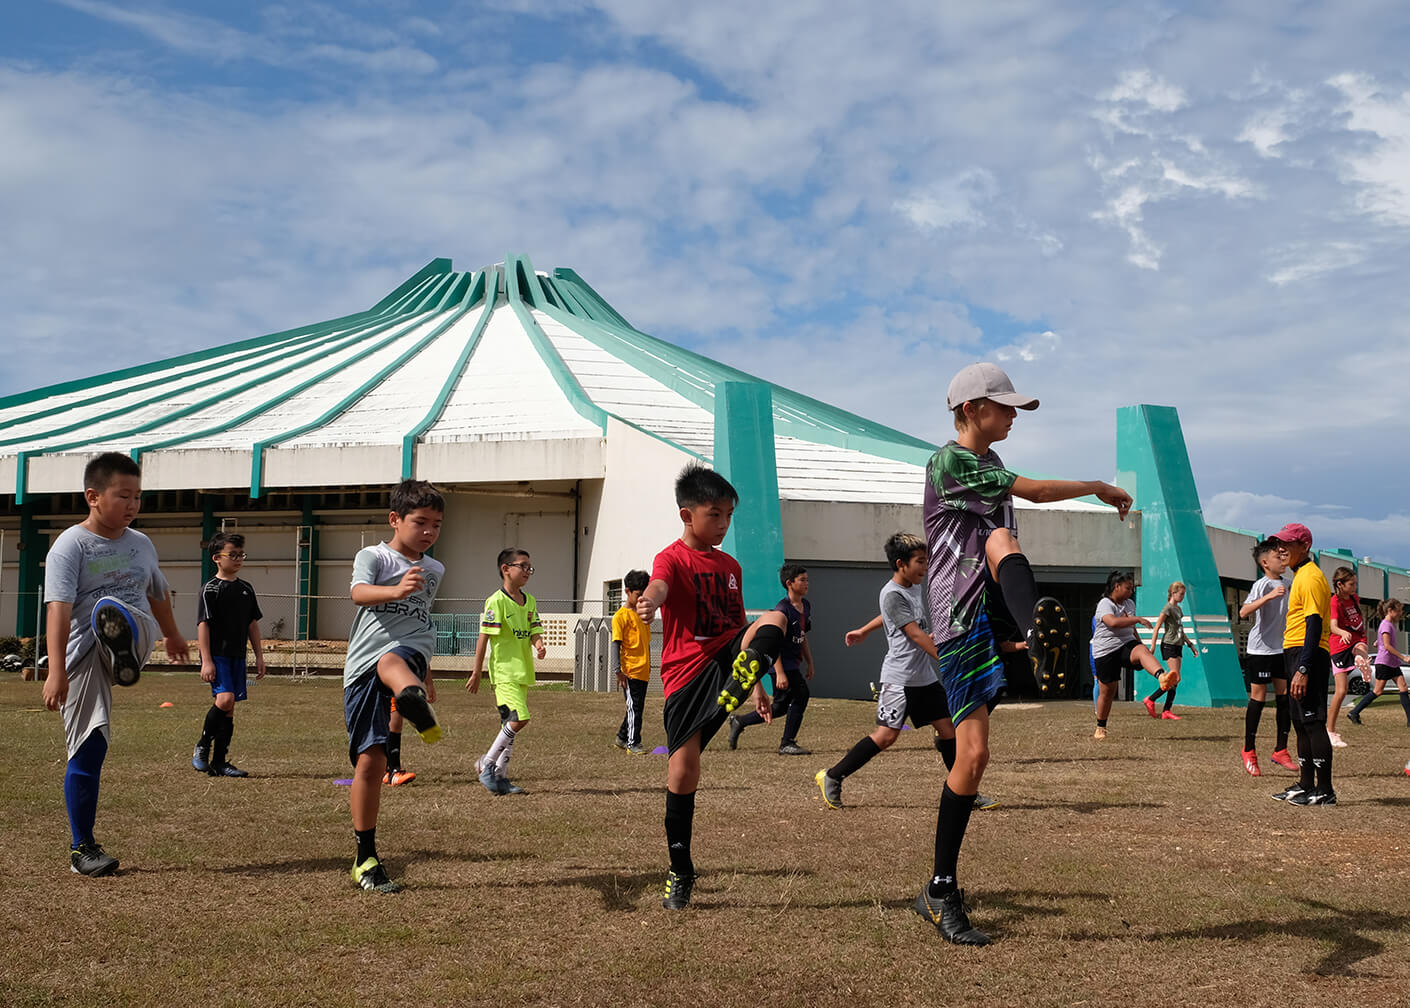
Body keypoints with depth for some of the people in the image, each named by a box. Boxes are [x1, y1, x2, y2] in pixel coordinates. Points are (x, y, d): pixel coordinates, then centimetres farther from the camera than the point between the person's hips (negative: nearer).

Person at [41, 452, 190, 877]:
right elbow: (58, 609, -17)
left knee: (111, 609, -30)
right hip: (83, 654, -3)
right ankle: (82, 848, 10)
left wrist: (173, 635, 47)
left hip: (136, 633, 3)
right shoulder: (70, 546, -5)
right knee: (87, 751, -2)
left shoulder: (141, 545, 12)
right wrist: (56, 671, -27)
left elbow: (158, 594, 31)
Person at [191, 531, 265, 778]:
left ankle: (220, 761, 11)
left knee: (229, 708, 6)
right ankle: (202, 748, -2)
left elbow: (252, 624, 18)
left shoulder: (246, 589, 13)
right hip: (217, 655, -6)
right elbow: (203, 625, -9)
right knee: (225, 699, -22)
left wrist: (259, 655, 14)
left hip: (237, 656, 6)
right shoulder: (210, 589, -6)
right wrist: (206, 660, -15)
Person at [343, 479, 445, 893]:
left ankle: (414, 700, -76)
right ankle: (365, 859, 8)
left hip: (408, 654, 1)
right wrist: (396, 590, -41)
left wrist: (426, 678, 42)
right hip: (362, 669, -1)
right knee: (370, 761, -6)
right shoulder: (372, 556, 3)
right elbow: (359, 594, -19)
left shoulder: (435, 570, 19)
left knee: (391, 661, -37)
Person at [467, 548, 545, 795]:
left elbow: (534, 631, 10)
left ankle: (499, 776, 18)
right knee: (519, 718, -18)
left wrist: (539, 645, -14)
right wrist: (477, 673, -8)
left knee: (511, 724, 10)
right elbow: (483, 638, -9)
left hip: (523, 671, 8)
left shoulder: (530, 601, 12)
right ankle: (487, 764, -4)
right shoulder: (496, 601, -10)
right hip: (503, 671, -8)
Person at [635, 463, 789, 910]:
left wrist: (755, 685, 21)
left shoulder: (730, 566, 16)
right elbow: (659, 585, -29)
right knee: (683, 769, -6)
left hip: (728, 660, 4)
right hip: (686, 675, -4)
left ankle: (734, 695, -49)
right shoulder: (672, 558, -4)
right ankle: (680, 873, 11)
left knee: (774, 619, -24)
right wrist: (649, 603, -53)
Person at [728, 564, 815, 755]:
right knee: (801, 694, -14)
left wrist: (810, 663, 22)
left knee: (781, 707, 12)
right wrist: (780, 673, -26)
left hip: (793, 663, 9)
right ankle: (787, 744, -4)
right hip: (782, 663, -9)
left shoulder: (806, 606, 11)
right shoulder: (782, 609, -17)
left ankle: (739, 721, 27)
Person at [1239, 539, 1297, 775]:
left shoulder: (1287, 582, 8)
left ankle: (1280, 750, 15)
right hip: (1260, 650, -7)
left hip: (1282, 649, 7)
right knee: (1258, 698, 0)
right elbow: (1244, 612, -29)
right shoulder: (1262, 585, -15)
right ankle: (1249, 752, 11)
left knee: (1285, 696, 6)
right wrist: (1269, 596, -39)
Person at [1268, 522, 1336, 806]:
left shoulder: (1311, 577, -13)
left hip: (1308, 655, -11)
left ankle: (1324, 790, -7)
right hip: (1296, 655, 11)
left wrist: (1303, 669, -25)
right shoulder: (1300, 576, 19)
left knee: (1313, 723, -9)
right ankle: (1306, 785, 21)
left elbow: (1314, 625, -20)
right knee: (1301, 723, 14)